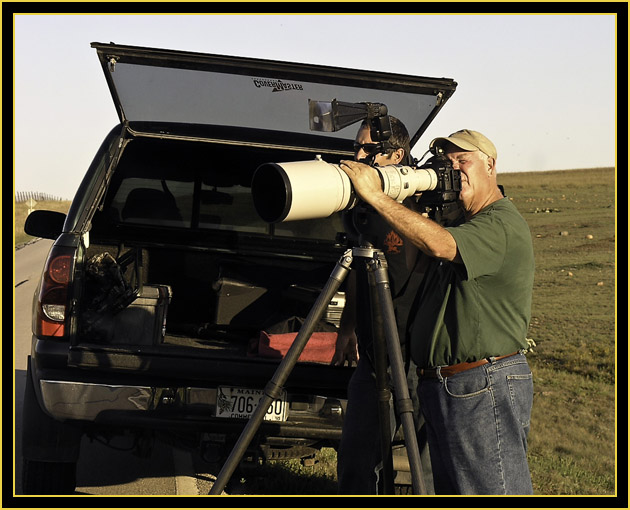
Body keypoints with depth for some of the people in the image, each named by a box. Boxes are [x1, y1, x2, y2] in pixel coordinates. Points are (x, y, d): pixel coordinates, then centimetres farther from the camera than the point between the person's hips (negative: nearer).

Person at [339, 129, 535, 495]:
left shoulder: (503, 225, -14)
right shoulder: (462, 223, 20)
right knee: (451, 490, 15)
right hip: (441, 387, 10)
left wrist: (376, 196, -28)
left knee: (497, 492, -8)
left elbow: (439, 244, -31)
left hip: (487, 388, -10)